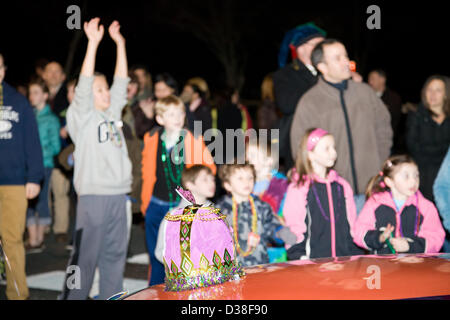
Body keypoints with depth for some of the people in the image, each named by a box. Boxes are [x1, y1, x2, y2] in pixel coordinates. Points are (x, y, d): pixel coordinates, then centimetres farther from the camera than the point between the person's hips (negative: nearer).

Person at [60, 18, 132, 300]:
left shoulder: (112, 112, 15)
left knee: (115, 254, 10)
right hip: (93, 195, -6)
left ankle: (111, 298, 17)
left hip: (118, 194, 6)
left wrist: (120, 44, 6)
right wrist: (93, 43, -20)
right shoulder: (82, 116, -2)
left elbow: (121, 82, 11)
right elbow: (84, 85, -15)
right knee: (86, 255, -4)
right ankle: (73, 298, 3)